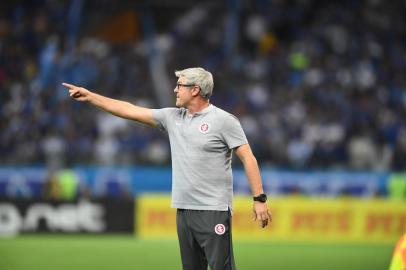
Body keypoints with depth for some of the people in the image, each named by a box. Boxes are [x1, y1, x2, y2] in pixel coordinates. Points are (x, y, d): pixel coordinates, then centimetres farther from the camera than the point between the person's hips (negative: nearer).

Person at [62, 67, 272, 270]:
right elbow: (129, 110, 15)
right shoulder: (172, 117, 13)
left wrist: (259, 199, -14)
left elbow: (248, 158, -7)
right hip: (184, 209, 7)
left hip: (214, 210, -7)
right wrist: (90, 97, 14)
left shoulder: (224, 120, -5)